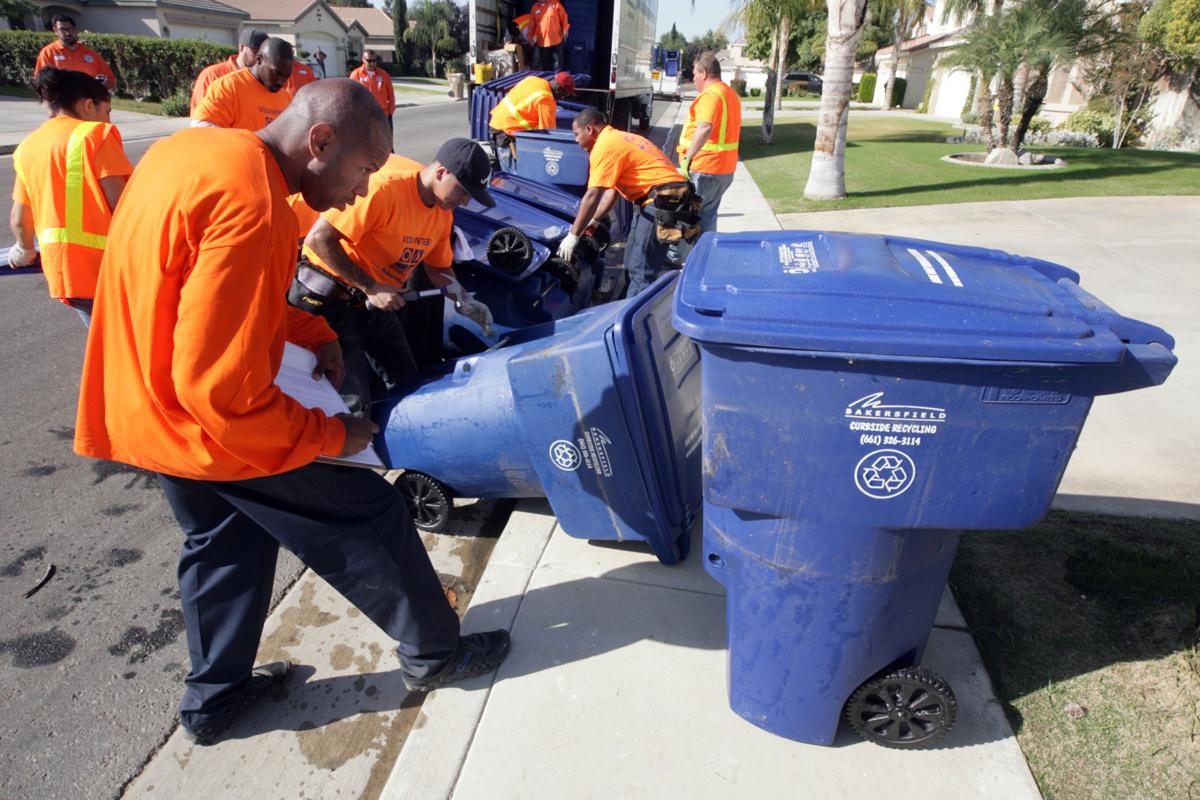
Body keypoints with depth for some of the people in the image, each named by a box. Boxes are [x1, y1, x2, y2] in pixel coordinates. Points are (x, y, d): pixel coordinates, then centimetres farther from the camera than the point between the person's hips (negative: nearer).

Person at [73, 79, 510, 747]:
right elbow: (220, 387, -30)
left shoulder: (191, 148, 2)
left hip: (141, 406, 9)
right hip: (208, 425, -9)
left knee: (224, 540, 25)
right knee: (370, 516, 5)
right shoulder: (251, 207, -29)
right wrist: (332, 435, -17)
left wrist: (314, 334, 3)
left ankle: (214, 698, 42)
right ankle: (433, 653, 25)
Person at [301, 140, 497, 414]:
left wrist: (467, 302, -5)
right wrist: (370, 288, -24)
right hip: (335, 297, -8)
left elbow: (438, 269, 13)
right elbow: (319, 239, -26)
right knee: (354, 402, -11)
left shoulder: (444, 214, 0)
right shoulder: (385, 188, -26)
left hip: (377, 303, 8)